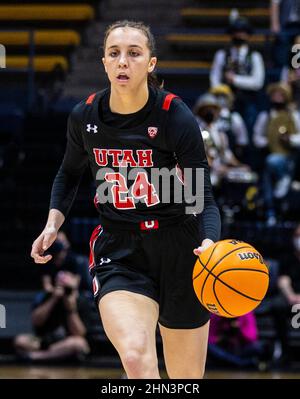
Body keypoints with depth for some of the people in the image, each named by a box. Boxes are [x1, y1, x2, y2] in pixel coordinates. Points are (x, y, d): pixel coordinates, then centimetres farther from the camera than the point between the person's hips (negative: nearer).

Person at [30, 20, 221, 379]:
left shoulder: (176, 117, -12)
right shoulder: (84, 117, -2)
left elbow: (204, 198, -13)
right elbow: (69, 172, 19)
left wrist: (210, 243, -32)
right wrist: (53, 223, 4)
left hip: (177, 251, -1)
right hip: (118, 253, 1)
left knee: (187, 379, 8)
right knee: (136, 358, -28)